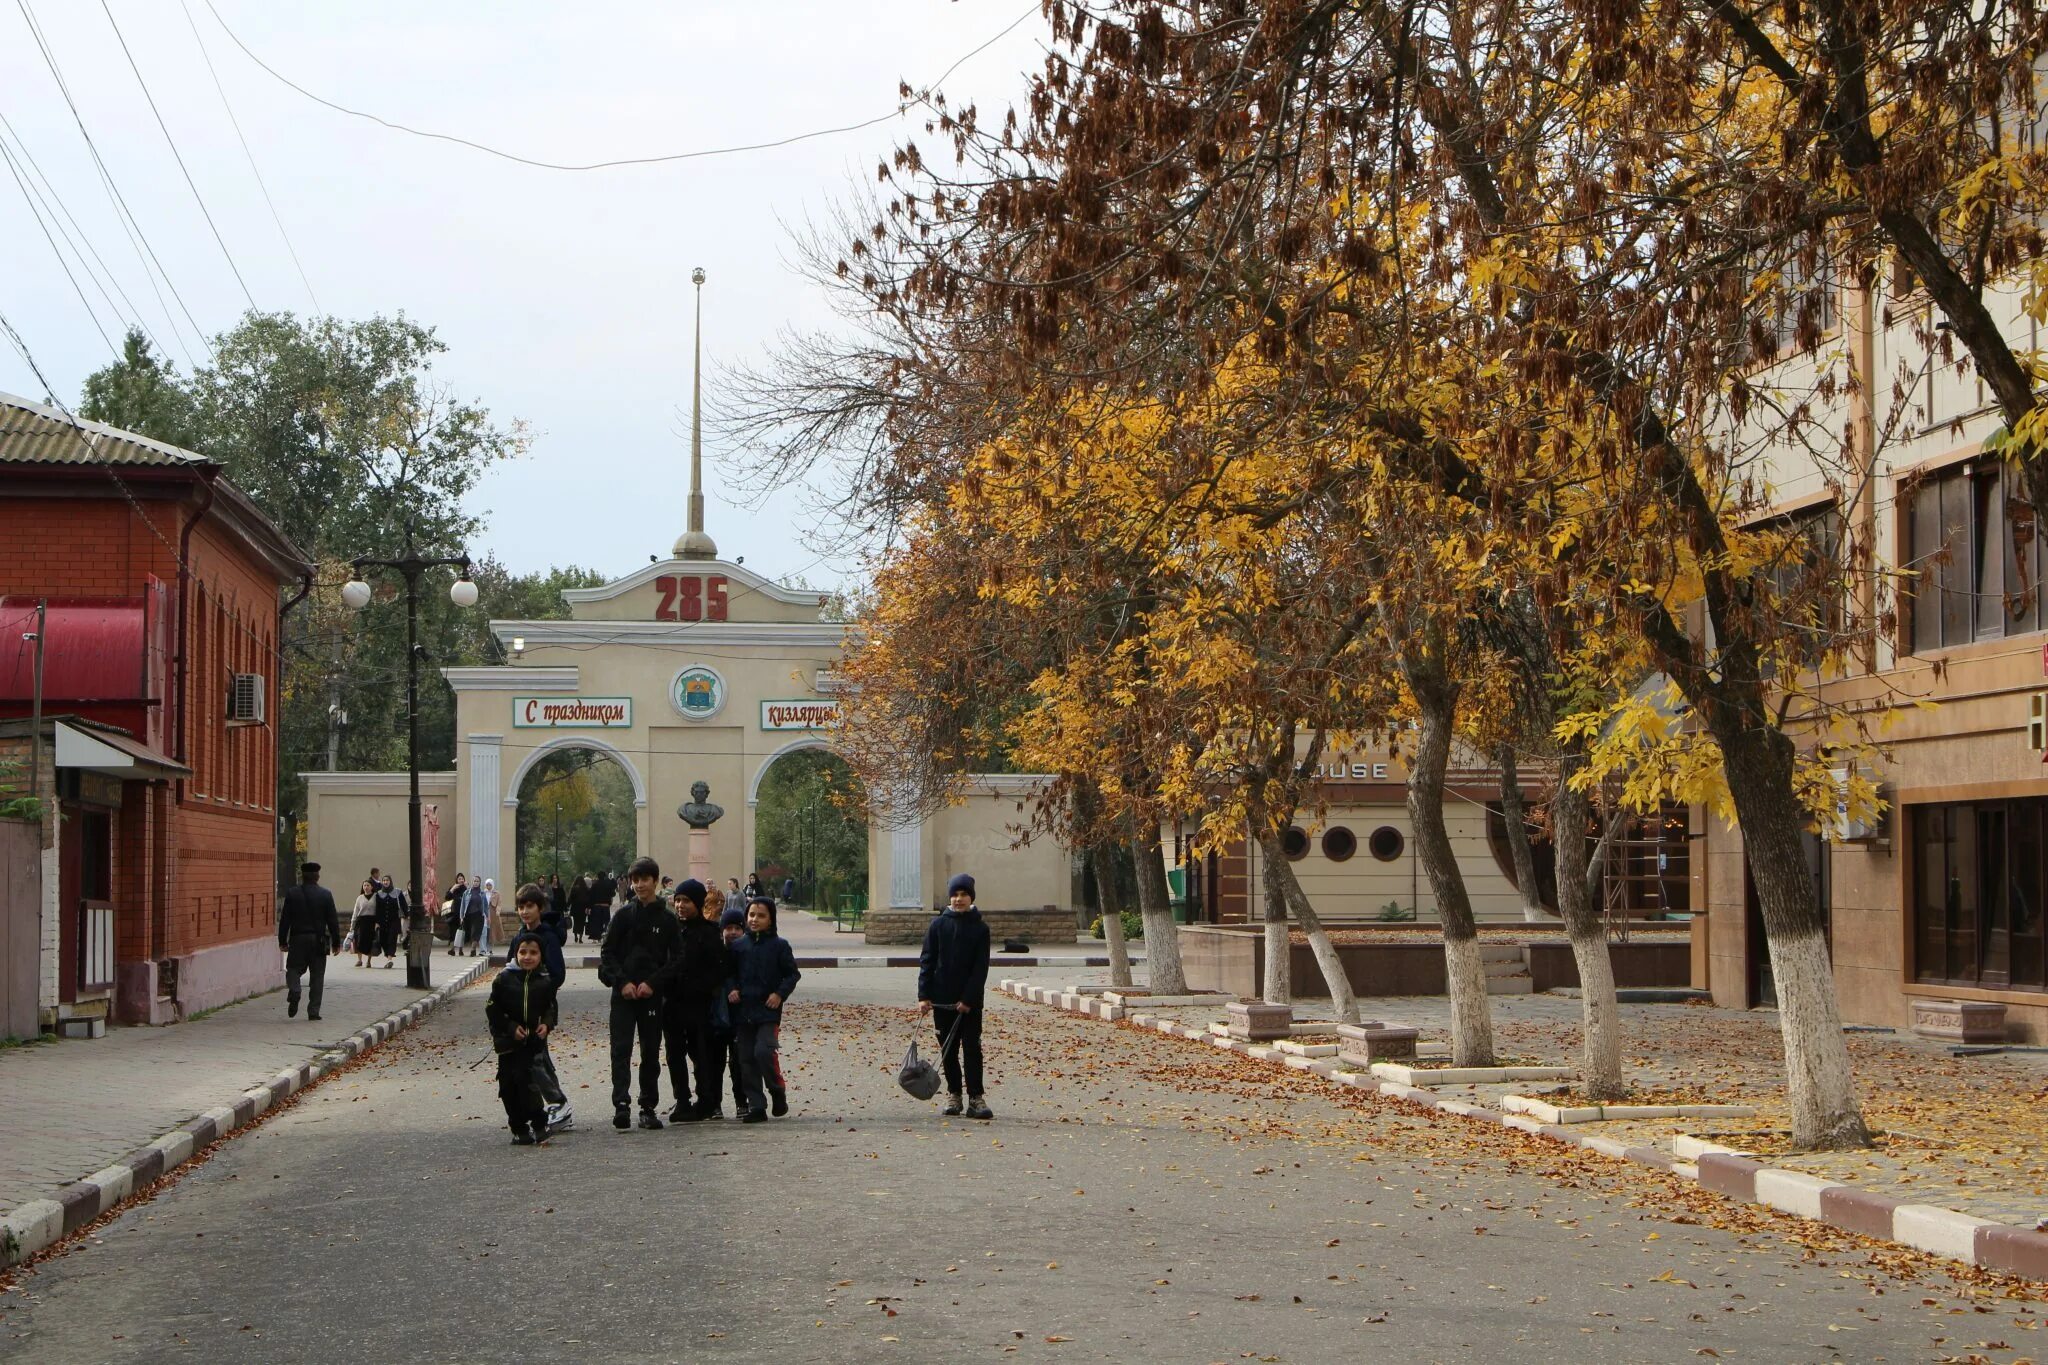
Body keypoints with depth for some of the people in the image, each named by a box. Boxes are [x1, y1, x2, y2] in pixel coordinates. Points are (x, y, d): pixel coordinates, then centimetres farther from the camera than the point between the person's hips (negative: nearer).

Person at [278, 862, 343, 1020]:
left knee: (293, 968, 12)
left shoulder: (292, 894, -2)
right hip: (318, 941, 0)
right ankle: (313, 1011, 4)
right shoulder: (326, 895, -2)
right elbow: (333, 920, -1)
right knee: (317, 975, 6)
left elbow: (284, 919, -1)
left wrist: (282, 941, 6)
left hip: (298, 939, 0)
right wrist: (336, 943, 6)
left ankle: (294, 991, -19)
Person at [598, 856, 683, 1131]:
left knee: (651, 1052, 5)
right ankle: (621, 1104, -16)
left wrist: (653, 983, -9)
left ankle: (648, 1108, 12)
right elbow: (607, 953, 4)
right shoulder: (624, 915, 5)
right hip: (623, 994, 0)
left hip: (653, 995, 0)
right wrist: (622, 982, -9)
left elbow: (677, 959, 2)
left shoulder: (668, 919, 3)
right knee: (621, 1049, -10)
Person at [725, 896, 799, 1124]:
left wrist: (780, 993, -11)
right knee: (747, 1059, 3)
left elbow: (793, 974, 3)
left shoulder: (779, 945, 1)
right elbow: (729, 973, 17)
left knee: (763, 1050, -20)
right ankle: (756, 1107, 9)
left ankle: (778, 1092, 4)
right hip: (743, 1010, 4)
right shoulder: (738, 946, 9)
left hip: (768, 1011, -4)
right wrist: (731, 989, -2)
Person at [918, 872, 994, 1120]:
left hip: (969, 1001, -2)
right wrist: (924, 995, -7)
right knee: (948, 1050, 7)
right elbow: (927, 960, 2)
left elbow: (981, 967, -4)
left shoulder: (980, 928, -1)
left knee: (972, 1048, -4)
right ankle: (953, 1095, 16)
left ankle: (976, 1098, -3)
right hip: (942, 999, 2)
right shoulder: (938, 924, 3)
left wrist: (969, 999, -13)